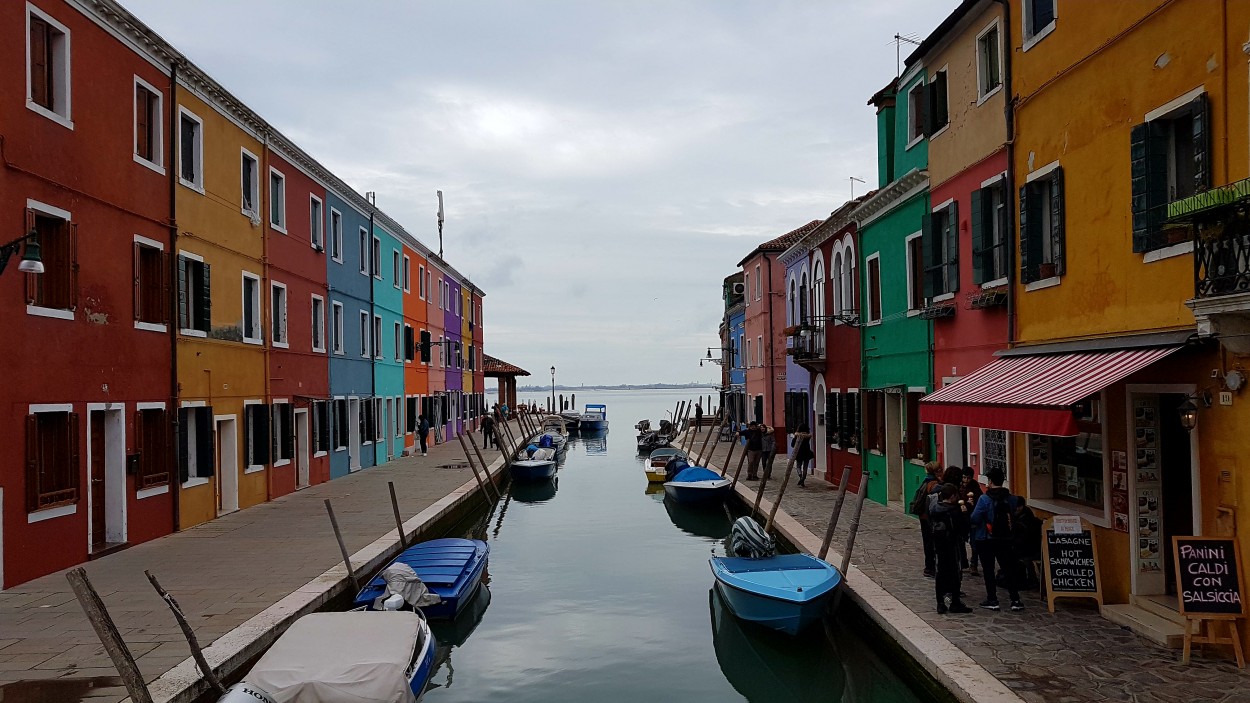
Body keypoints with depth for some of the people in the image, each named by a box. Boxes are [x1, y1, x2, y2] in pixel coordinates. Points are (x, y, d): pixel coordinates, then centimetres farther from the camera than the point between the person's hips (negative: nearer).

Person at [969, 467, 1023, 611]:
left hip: (985, 540, -3)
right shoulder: (1012, 499, -4)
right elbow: (1014, 518, 5)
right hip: (1005, 539, 3)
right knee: (1010, 568, 11)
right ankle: (1015, 600, 8)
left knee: (988, 570, 7)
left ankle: (992, 600, 9)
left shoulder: (984, 499, -16)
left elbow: (974, 519, -16)